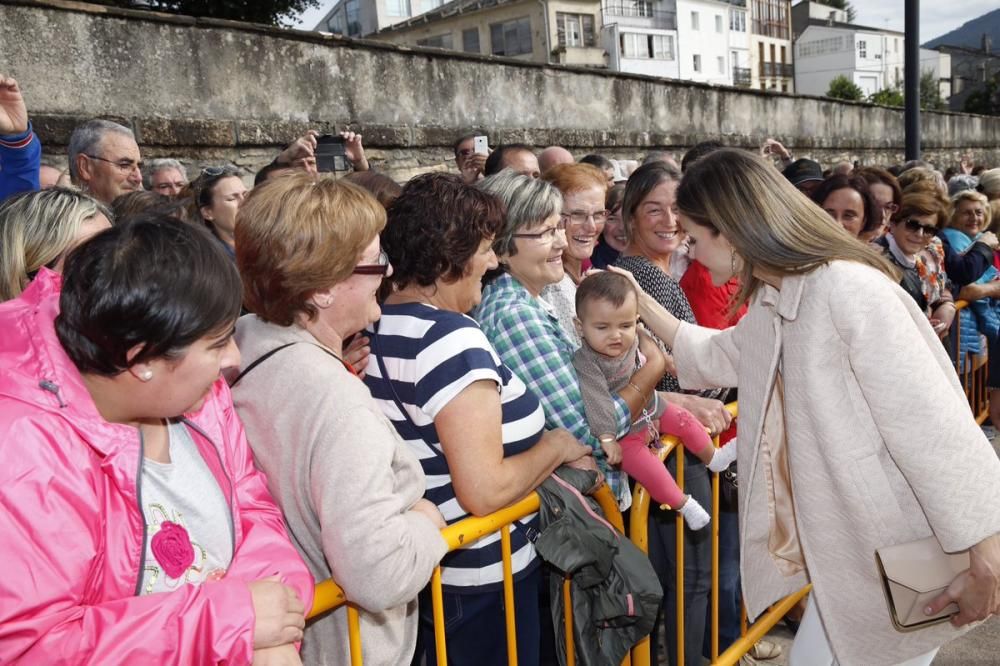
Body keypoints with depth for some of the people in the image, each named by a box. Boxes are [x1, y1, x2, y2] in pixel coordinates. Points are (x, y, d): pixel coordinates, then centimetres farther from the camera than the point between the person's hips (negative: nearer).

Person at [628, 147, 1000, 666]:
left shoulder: (847, 287, -25)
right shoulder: (771, 303, 4)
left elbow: (930, 423, -25)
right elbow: (716, 356, 24)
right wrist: (641, 304, 19)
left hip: (906, 552, -8)